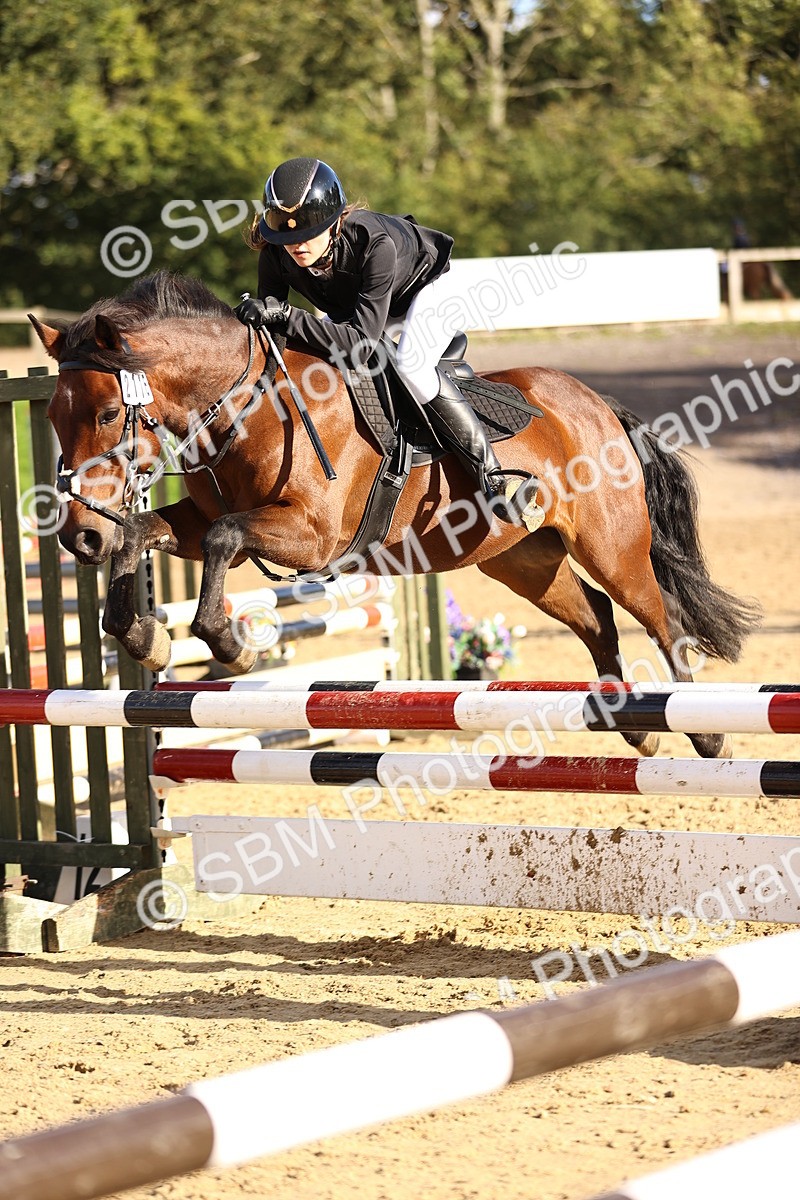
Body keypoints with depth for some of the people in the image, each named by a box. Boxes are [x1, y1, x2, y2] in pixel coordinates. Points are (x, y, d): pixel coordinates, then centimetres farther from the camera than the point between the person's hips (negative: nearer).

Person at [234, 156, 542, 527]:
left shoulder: (373, 243, -45)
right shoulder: (276, 253, -30)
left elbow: (360, 343, -49)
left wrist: (285, 316, -55)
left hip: (425, 285, -7)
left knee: (411, 364, -30)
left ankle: (492, 475, -26)